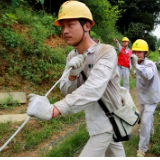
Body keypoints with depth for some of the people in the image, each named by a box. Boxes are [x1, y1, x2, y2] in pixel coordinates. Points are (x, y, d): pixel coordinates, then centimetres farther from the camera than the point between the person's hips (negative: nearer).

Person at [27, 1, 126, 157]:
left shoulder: (106, 52, -24)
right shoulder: (72, 57, -2)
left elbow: (93, 89, -39)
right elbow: (66, 91, -3)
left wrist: (53, 110, -51)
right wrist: (72, 75, -25)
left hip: (108, 120, -6)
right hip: (93, 118, 6)